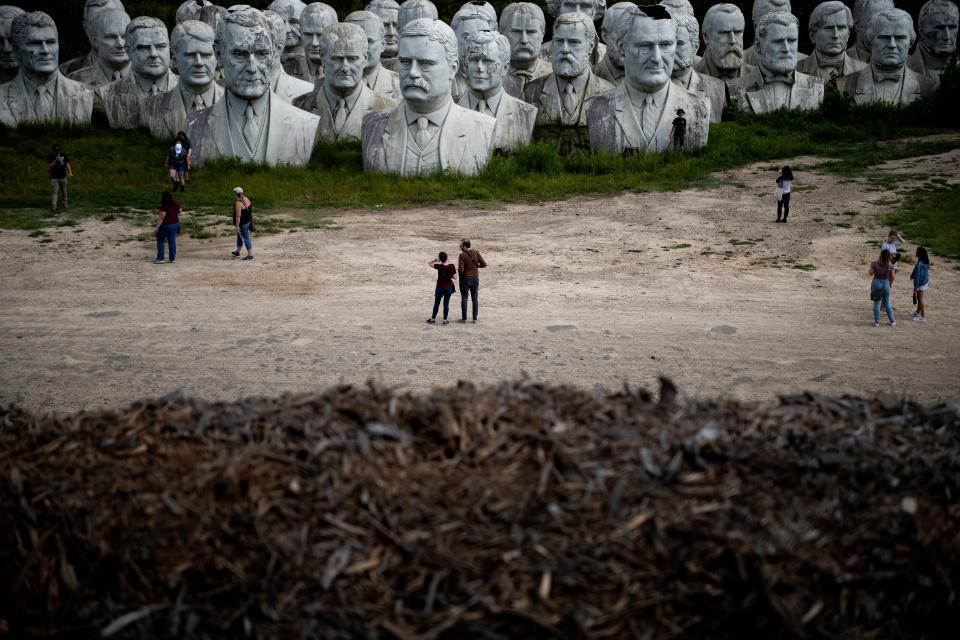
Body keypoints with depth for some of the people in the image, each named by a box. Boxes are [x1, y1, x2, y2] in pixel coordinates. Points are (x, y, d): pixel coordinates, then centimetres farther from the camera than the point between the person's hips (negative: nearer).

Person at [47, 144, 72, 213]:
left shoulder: (63, 155, 4)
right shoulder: (50, 157, -4)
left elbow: (67, 164, -1)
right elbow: (50, 165, -13)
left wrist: (70, 172, -14)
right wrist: (55, 160, -24)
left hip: (63, 177, 3)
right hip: (54, 178, -3)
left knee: (64, 191, 14)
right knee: (54, 192, -8)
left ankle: (65, 204, 29)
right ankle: (53, 207, -11)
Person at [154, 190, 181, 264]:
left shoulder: (164, 207, -25)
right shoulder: (176, 204, -4)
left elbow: (161, 217, -23)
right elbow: (180, 211, 12)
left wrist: (157, 227, -15)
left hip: (165, 225, -6)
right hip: (175, 224, 6)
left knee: (160, 241, 9)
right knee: (172, 241, 13)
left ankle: (160, 259, 8)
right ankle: (173, 258, 16)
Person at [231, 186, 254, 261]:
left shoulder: (238, 203, -25)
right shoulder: (246, 199, 2)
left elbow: (238, 216, -25)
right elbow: (249, 210, 13)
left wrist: (237, 226, -20)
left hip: (242, 224, -9)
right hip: (248, 221, 9)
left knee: (246, 239, 0)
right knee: (239, 237, 23)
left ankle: (250, 255, 6)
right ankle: (237, 252, 37)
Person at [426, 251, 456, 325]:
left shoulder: (439, 266, -15)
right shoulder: (452, 266, -11)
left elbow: (429, 263, -3)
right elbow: (454, 277, -3)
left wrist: (435, 259, 0)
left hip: (440, 287, -1)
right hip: (448, 287, 1)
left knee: (436, 303, 12)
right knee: (446, 303, 10)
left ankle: (433, 319, 19)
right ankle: (445, 320, 12)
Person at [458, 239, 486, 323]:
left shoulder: (462, 255, -17)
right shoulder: (476, 252, -4)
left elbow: (461, 270, -21)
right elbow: (484, 264, -5)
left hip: (465, 279, -4)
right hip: (475, 278, 4)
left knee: (464, 299, 9)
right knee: (475, 299, 11)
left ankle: (464, 318, 15)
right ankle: (475, 319, 14)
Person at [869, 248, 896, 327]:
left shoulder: (875, 263, -14)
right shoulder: (890, 265, -6)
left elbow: (871, 273, -3)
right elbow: (892, 277, 2)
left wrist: (872, 264, 10)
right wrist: (890, 285, 17)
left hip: (876, 283, -2)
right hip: (886, 284, 2)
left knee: (876, 303, 6)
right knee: (887, 303, 15)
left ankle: (877, 322, 7)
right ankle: (892, 321, 20)